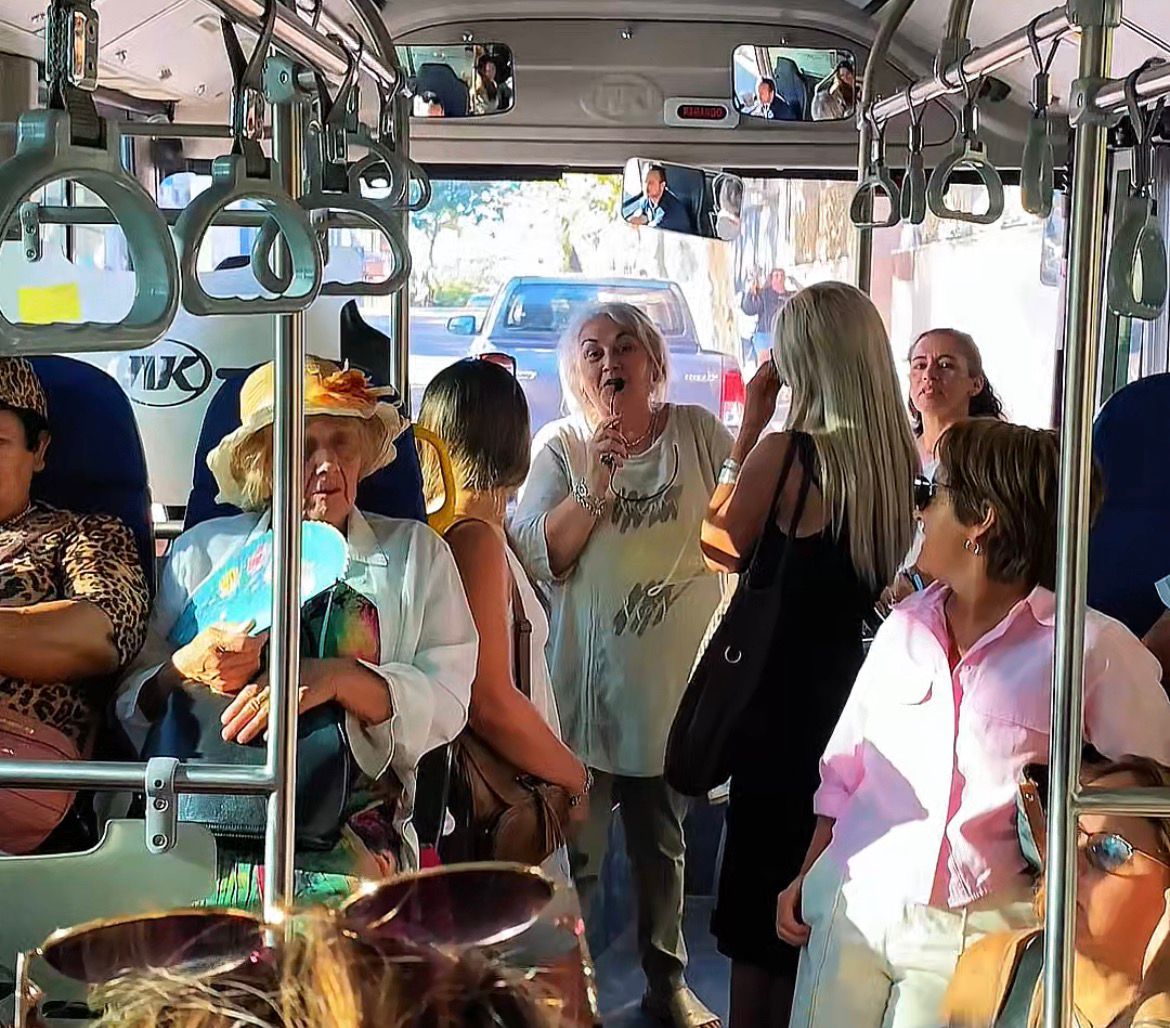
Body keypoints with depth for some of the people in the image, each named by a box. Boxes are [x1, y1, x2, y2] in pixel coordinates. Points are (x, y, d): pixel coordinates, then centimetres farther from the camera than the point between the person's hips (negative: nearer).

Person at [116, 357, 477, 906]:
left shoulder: (416, 553, 18)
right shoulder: (202, 550, 19)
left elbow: (445, 705, 4)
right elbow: (134, 710, 14)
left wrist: (338, 678, -14)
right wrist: (187, 669, -9)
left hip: (353, 824, -1)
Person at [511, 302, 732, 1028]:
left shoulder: (697, 433, 0)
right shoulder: (560, 446, -3)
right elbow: (536, 556, -12)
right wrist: (595, 488, -22)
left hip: (674, 679, 2)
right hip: (587, 680, -2)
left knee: (664, 843, 17)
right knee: (575, 852, 3)